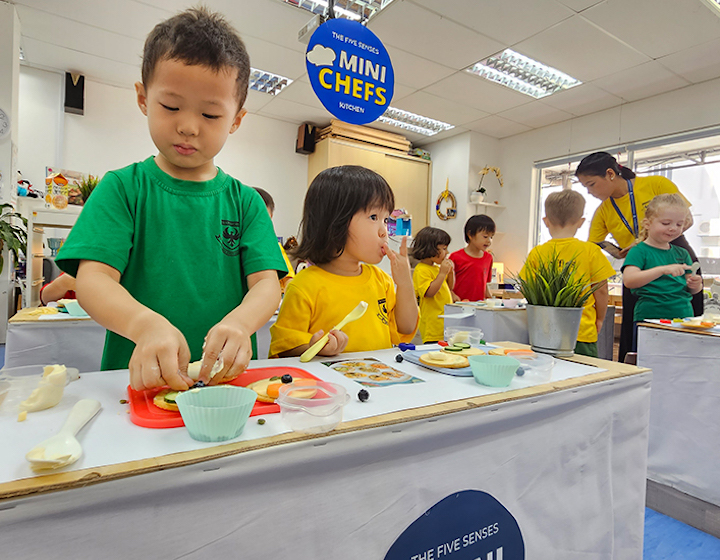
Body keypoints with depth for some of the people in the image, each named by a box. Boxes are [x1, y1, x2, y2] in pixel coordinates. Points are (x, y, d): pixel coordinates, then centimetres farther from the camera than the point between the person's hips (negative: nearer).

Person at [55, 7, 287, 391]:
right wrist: (146, 324, -26)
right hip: (139, 377, -1)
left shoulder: (245, 202, 6)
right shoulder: (122, 188, 3)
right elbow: (92, 279, -6)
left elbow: (267, 283, -1)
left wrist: (239, 322, -23)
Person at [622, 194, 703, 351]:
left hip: (684, 318, 6)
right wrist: (663, 270, -29)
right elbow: (629, 280, -21)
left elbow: (691, 290, 19)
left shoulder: (682, 253, 13)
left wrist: (695, 285, -4)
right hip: (648, 319, -5)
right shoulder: (639, 251, -5)